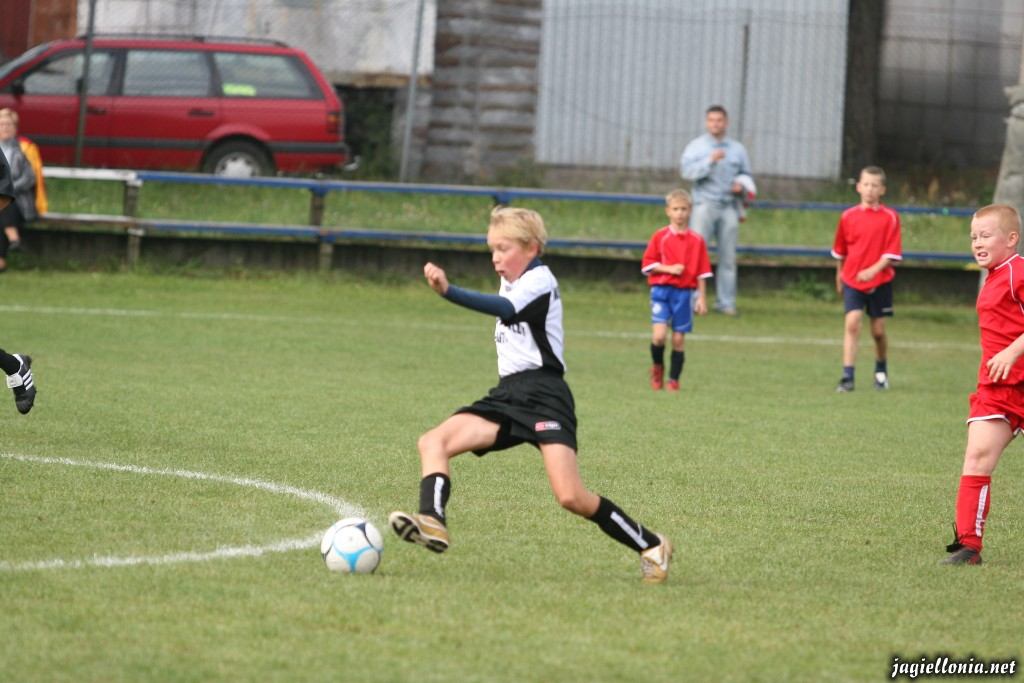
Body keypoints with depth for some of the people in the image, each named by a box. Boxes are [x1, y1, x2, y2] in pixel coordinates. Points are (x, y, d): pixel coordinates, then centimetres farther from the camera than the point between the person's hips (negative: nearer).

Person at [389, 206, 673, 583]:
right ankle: (432, 521, -31)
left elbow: (504, 308, -31)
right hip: (508, 396, 9)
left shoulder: (540, 280, -10)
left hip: (544, 396, -9)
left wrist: (448, 290, -45)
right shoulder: (511, 283, 19)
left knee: (571, 497, -18)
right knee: (433, 443, -12)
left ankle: (651, 547, -2)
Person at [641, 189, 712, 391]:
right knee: (659, 335, -16)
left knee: (679, 339, 2)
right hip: (661, 289, -1)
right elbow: (647, 264, 1)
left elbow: (702, 271, 6)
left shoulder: (696, 240, 4)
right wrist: (669, 269, -12)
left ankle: (674, 380, 14)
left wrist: (701, 298, 2)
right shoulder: (660, 237, 1)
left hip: (685, 292, 1)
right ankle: (657, 367, 12)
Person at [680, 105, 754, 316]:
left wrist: (742, 186, 0)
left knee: (728, 257, 1)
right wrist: (710, 161, -19)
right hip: (704, 204, -3)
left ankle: (726, 302, 6)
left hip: (729, 206, 3)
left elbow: (747, 176, 22)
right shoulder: (696, 146, 8)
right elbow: (687, 170, -7)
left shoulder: (737, 148, 17)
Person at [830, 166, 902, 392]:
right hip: (852, 280, 1)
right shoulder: (848, 216, 0)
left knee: (878, 330, 8)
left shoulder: (890, 218, -7)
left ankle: (881, 370, 33)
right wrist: (839, 274, 21)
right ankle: (847, 376, -16)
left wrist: (874, 270, -23)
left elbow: (892, 254, -10)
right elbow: (840, 250, 14)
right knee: (852, 322, -15)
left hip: (880, 282, -1)